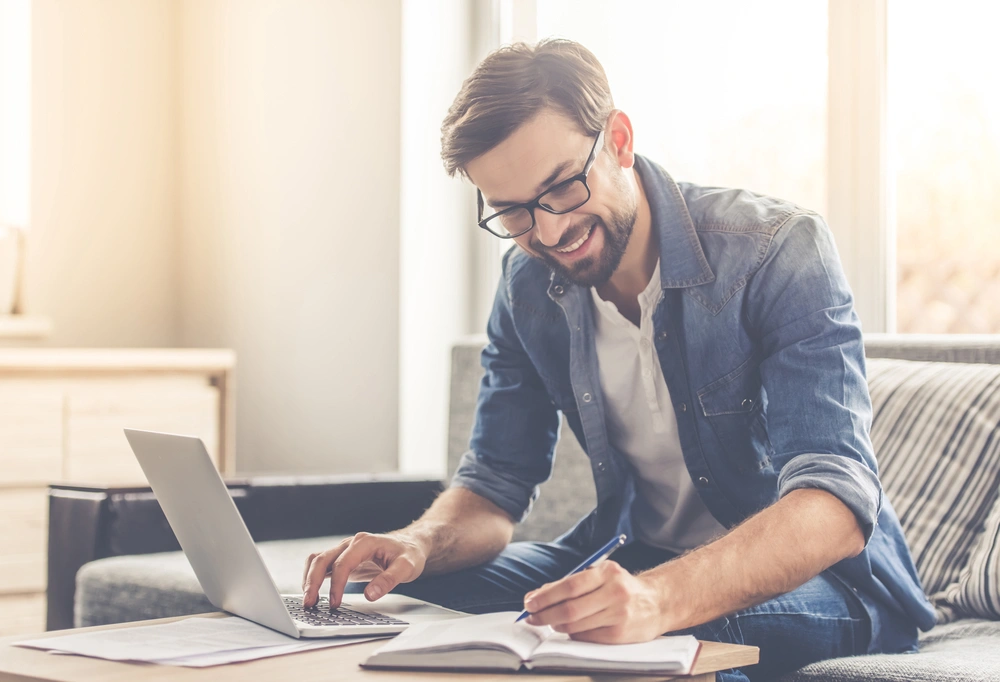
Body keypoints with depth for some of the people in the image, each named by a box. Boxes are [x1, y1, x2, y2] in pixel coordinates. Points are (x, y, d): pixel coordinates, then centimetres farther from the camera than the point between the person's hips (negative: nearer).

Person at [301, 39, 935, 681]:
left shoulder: (781, 251, -22)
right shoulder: (528, 286, -3)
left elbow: (836, 505, -32)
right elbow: (495, 484, 3)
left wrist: (662, 600, -50)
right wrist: (422, 543, -22)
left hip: (822, 574, -4)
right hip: (639, 556, 5)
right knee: (372, 601, -11)